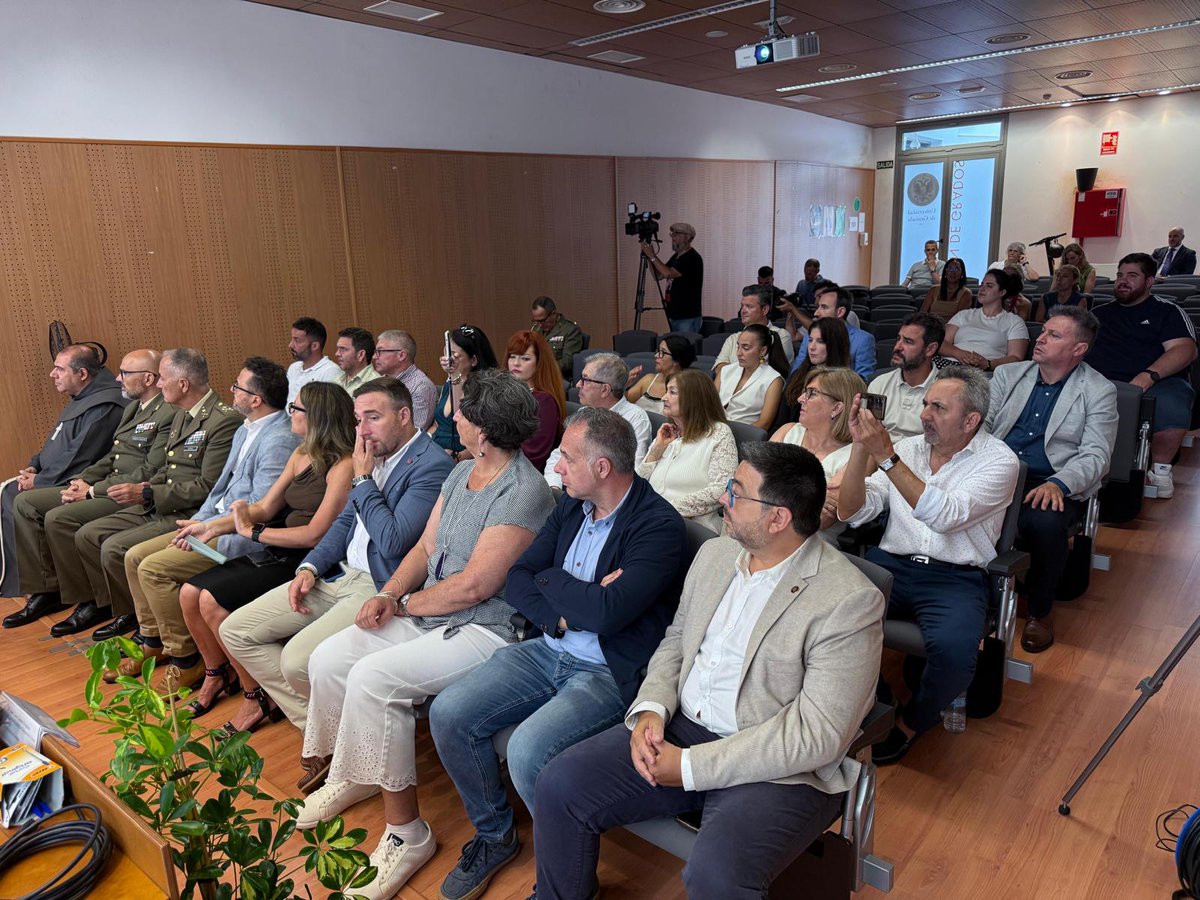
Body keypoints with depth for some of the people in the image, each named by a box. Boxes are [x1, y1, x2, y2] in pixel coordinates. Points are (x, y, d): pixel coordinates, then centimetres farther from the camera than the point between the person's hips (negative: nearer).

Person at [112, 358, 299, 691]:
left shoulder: (279, 441, -20)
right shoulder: (245, 430, 13)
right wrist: (197, 523, 3)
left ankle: (185, 657, -3)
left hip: (242, 536, -10)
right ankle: (153, 640, 21)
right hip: (215, 522, 10)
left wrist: (208, 527, -15)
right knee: (135, 556, 8)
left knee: (154, 568, -18)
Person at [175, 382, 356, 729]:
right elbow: (266, 507, 13)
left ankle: (259, 697, -2)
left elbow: (314, 534, -20)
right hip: (278, 555, 9)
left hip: (306, 562, -9)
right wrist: (213, 526, 0)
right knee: (189, 593, -1)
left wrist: (252, 532, -9)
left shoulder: (343, 466, -16)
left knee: (212, 600, -18)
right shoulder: (301, 454, 13)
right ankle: (218, 674, 23)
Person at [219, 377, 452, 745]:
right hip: (338, 574, 9)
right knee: (235, 631, 5)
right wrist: (309, 567, 3)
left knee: (297, 660, -26)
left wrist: (363, 479, -12)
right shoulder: (375, 454, 11)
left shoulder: (432, 465, -16)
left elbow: (392, 541, -23)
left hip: (379, 589, -9)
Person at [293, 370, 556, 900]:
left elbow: (472, 586, -22)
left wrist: (405, 604, -8)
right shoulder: (462, 474, 9)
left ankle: (407, 834, -9)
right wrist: (387, 594, -5)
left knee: (372, 678, -26)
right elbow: (425, 547, 13)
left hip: (484, 629, -9)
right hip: (426, 614, 9)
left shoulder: (522, 492, -21)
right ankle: (351, 775, 27)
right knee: (328, 658, 1)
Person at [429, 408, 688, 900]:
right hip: (549, 651, 8)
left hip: (610, 671, -7)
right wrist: (567, 613, -14)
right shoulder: (571, 506, 6)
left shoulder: (659, 526, -18)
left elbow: (606, 612, -27)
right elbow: (516, 581, 4)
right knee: (448, 714, -5)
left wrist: (551, 580, -9)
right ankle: (494, 836, 19)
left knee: (528, 749, -28)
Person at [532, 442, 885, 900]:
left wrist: (692, 767, -19)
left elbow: (818, 735, -20)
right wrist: (651, 708, -6)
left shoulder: (849, 602, -17)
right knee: (559, 785, -5)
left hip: (780, 769, -6)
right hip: (681, 728, 6)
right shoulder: (715, 553, 6)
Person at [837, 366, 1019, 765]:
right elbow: (851, 513, 2)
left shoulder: (999, 461, -2)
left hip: (956, 579, -3)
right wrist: (861, 447, -11)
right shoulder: (908, 448, 9)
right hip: (890, 565, 3)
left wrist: (886, 457, -25)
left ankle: (911, 723, 2)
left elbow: (945, 516, -21)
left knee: (953, 650, -32)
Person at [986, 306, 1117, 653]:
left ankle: (1040, 610, -6)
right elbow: (980, 423, 7)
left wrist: (1058, 484, -25)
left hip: (1054, 487, -2)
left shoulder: (1099, 392, 4)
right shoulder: (1008, 375, 15)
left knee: (1045, 522, -36)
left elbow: (1095, 456, -5)